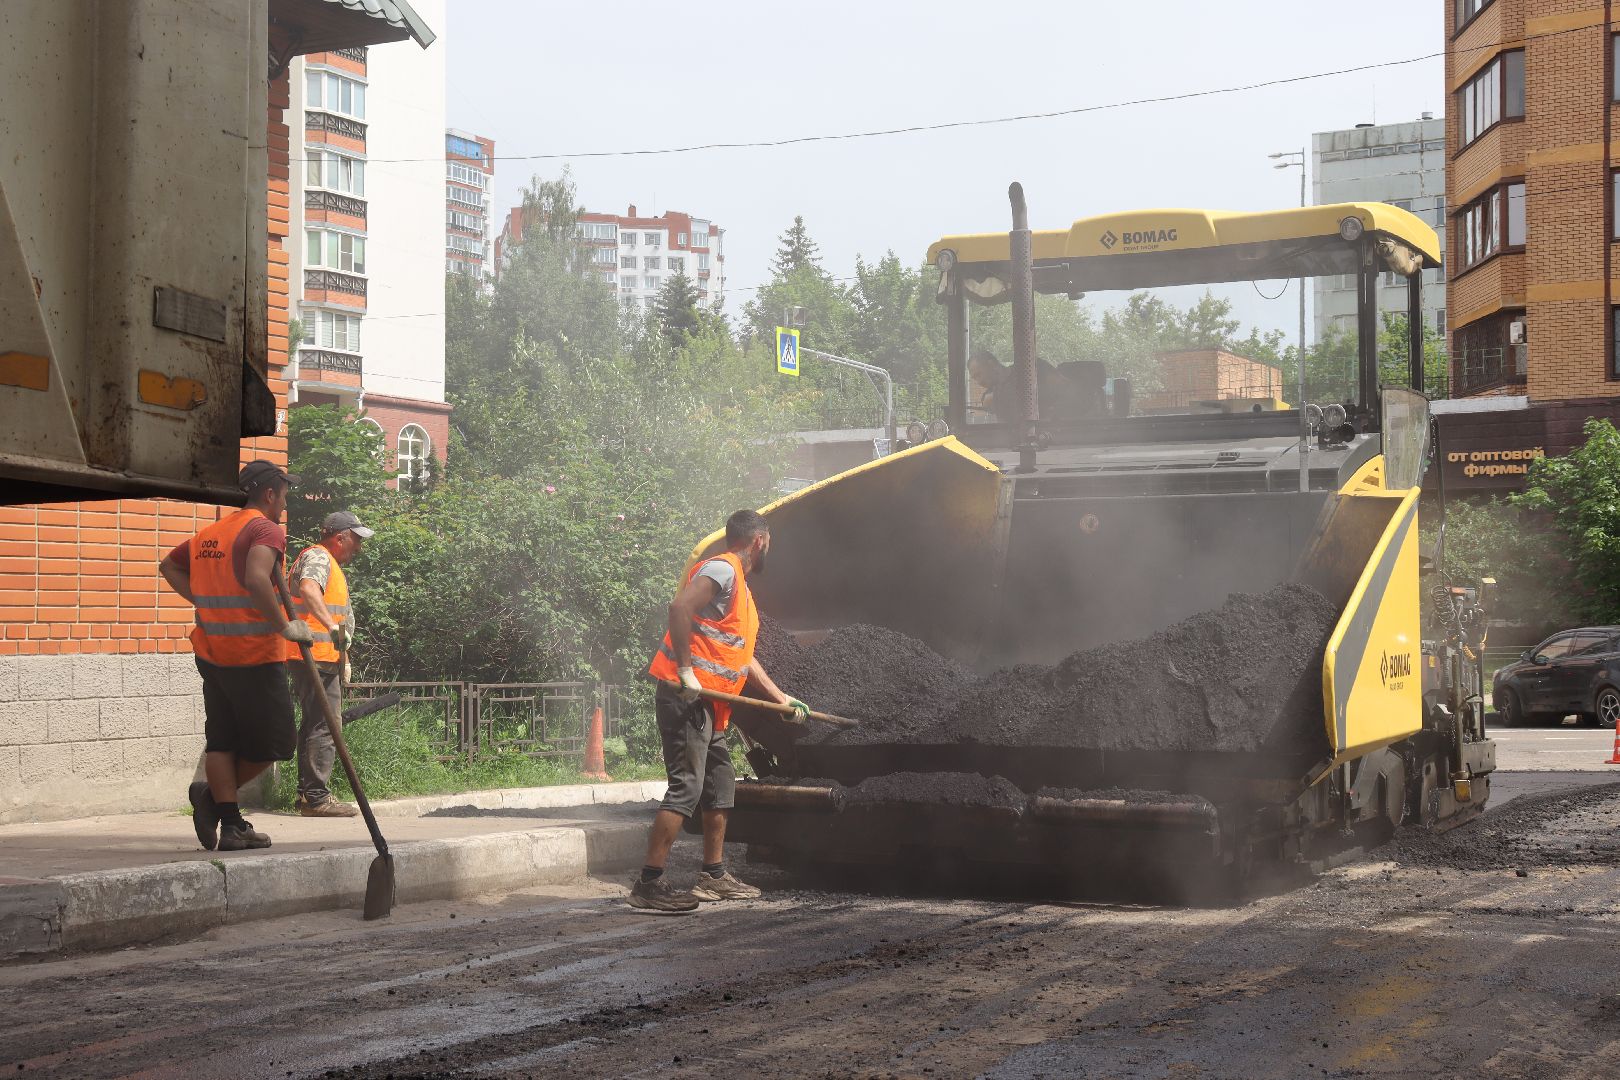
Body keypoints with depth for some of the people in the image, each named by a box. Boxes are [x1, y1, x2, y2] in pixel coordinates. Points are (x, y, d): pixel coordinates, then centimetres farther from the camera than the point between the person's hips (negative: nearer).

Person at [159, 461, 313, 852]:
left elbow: (168, 565, 26)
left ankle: (230, 825, 5)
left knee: (222, 740, 8)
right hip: (254, 656, -8)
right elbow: (256, 578, -31)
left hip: (212, 654, 8)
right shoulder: (267, 530, -12)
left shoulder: (210, 533, 14)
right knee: (271, 742, 7)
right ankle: (212, 795, 12)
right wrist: (285, 626, -23)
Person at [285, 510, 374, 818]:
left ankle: (308, 794, 20)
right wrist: (333, 626, -43)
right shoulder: (317, 557, -10)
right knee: (324, 726, -12)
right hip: (316, 656, -11)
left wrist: (343, 658, 34)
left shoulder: (331, 564, 25)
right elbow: (308, 589, -31)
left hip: (324, 657, 11)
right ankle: (317, 797, -13)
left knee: (314, 725, 14)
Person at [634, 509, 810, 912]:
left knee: (720, 788, 15)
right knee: (686, 788, -14)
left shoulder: (740, 586, 23)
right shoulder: (722, 569, -9)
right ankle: (649, 884, -15)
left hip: (708, 705, 10)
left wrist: (782, 698, 27)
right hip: (685, 697, -10)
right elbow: (679, 607, -26)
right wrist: (686, 671, -27)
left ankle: (713, 878, 23)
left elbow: (744, 659, 28)